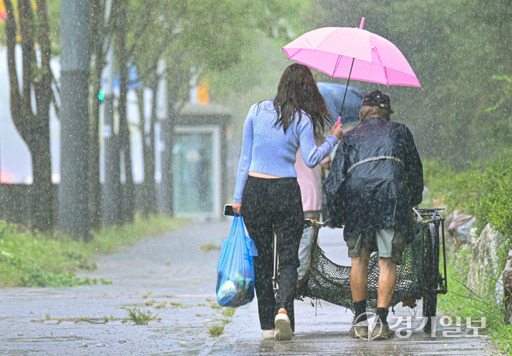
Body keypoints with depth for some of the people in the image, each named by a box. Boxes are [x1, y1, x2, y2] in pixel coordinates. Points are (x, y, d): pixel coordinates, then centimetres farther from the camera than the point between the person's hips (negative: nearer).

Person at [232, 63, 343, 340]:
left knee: (261, 258, 10)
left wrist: (238, 197, 9)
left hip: (254, 190, 2)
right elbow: (311, 159, -12)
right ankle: (283, 309, -22)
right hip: (286, 192, -2)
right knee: (288, 258, 3)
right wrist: (333, 140, 3)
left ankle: (267, 324, 8)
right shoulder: (302, 120, -5)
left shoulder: (257, 111, 4)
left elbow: (245, 157, 6)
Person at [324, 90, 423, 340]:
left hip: (356, 196, 1)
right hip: (391, 195, -1)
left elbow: (334, 180, 17)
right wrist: (411, 203, 48)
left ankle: (359, 320, 11)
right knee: (388, 262, 3)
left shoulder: (350, 137, 26)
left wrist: (335, 217, 24)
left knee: (359, 259, 14)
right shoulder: (399, 132, 27)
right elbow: (416, 172, 33)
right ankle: (381, 322, -5)